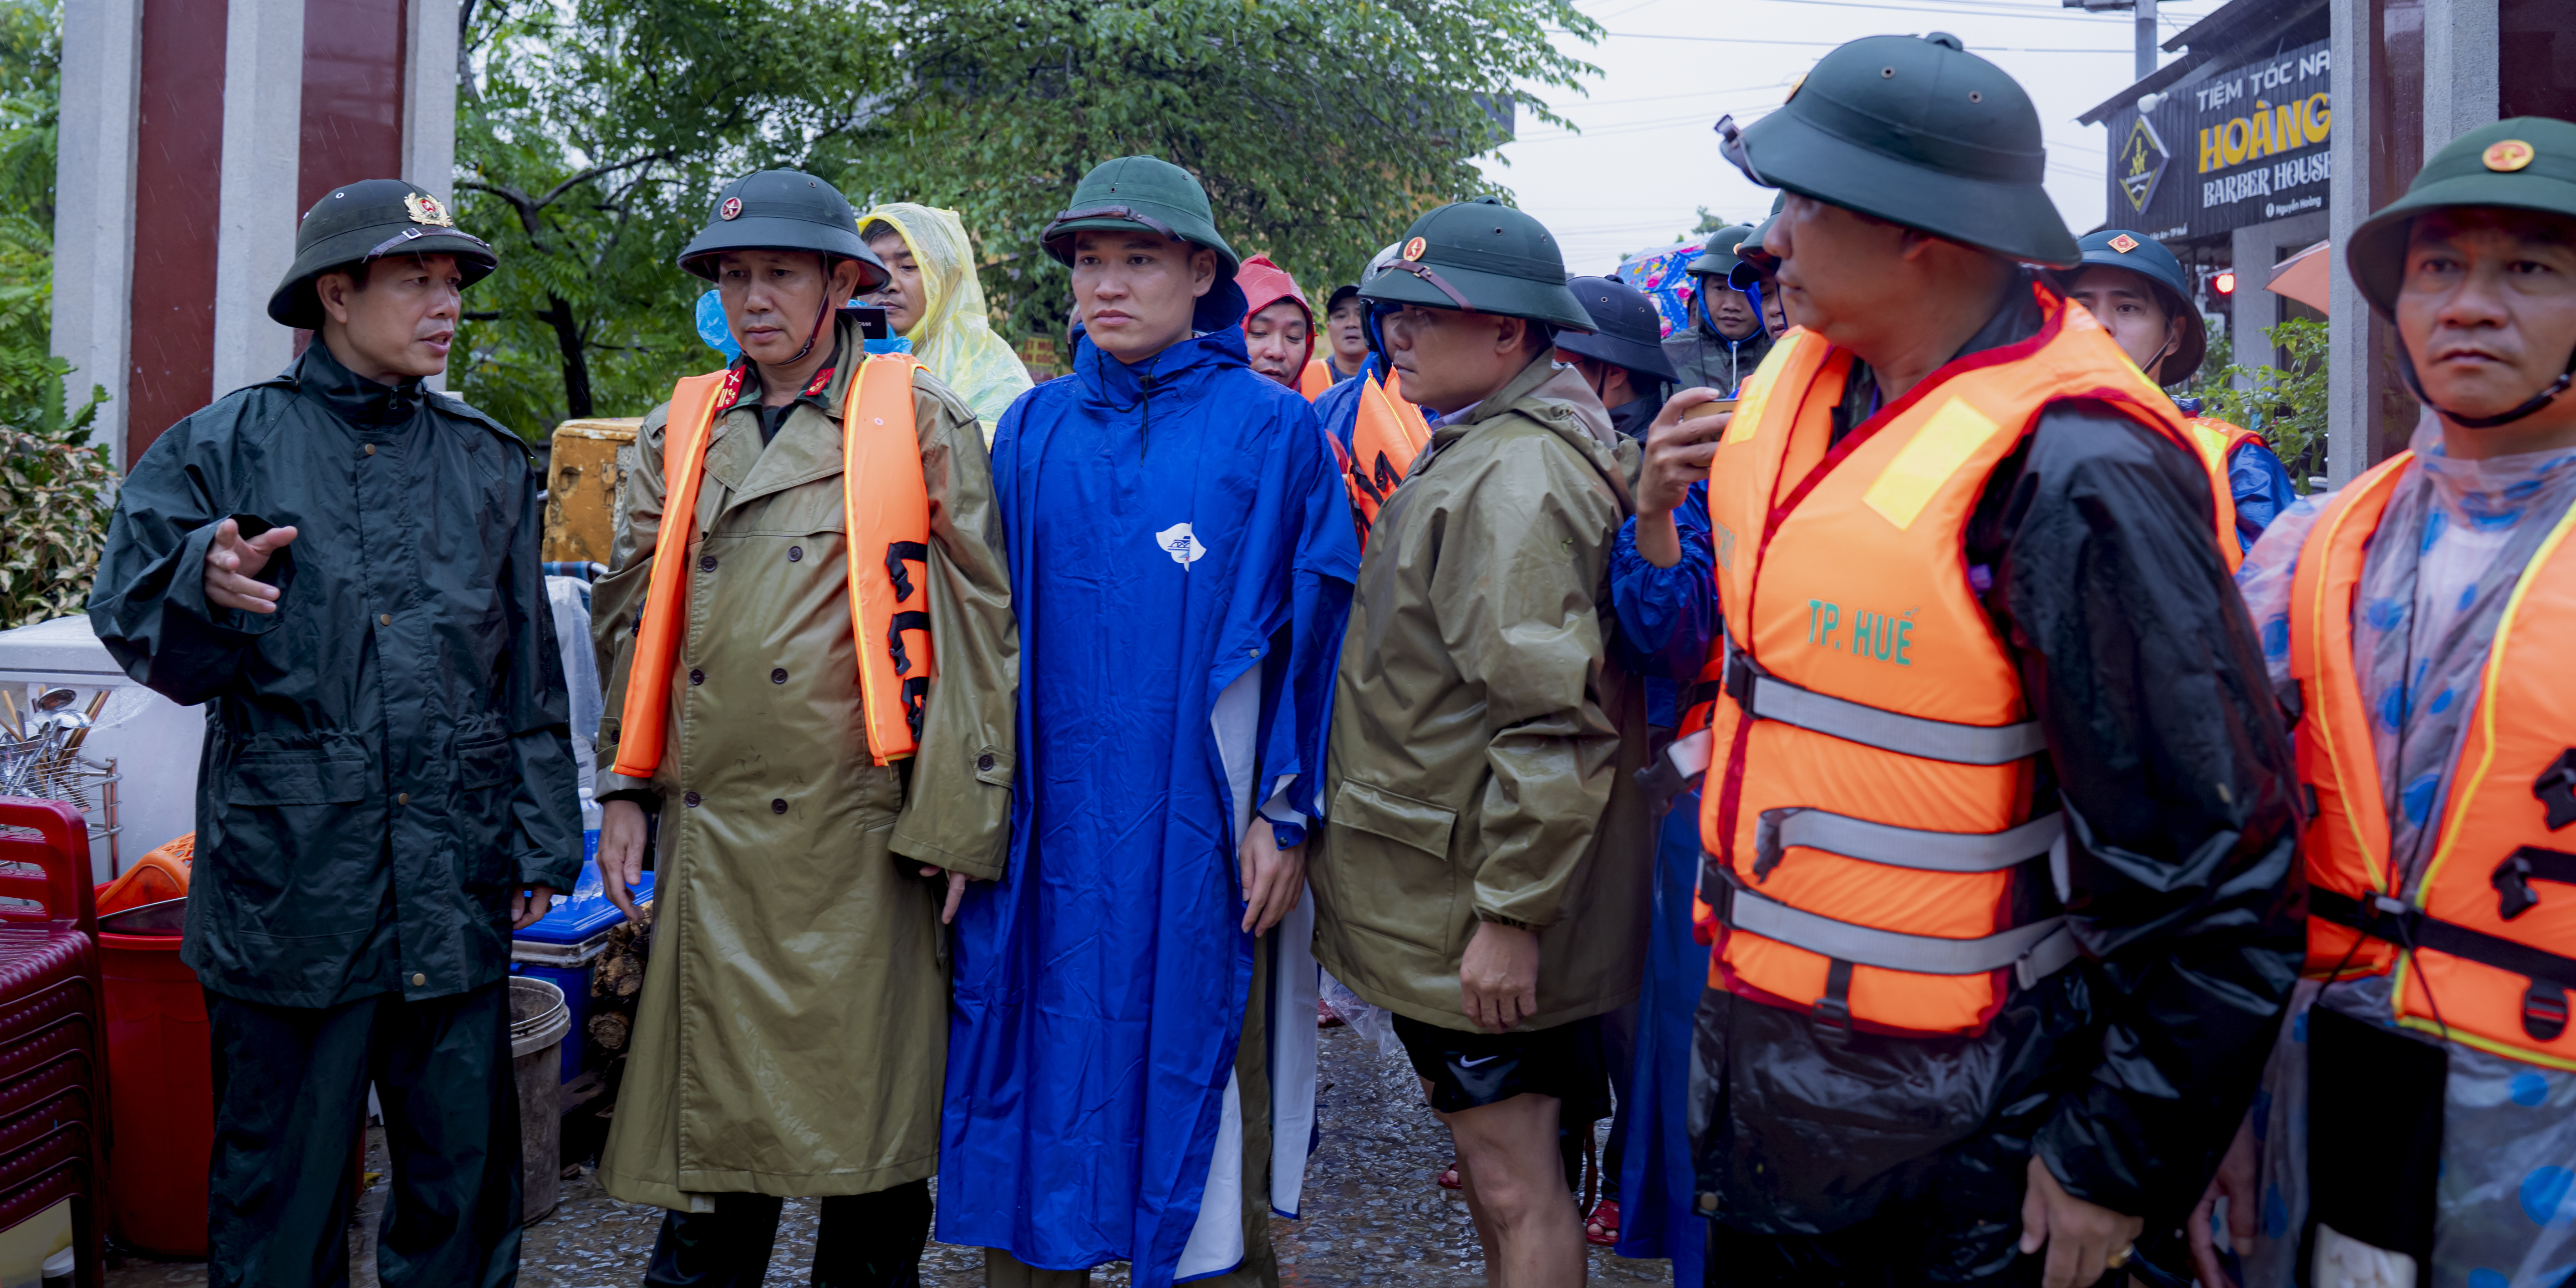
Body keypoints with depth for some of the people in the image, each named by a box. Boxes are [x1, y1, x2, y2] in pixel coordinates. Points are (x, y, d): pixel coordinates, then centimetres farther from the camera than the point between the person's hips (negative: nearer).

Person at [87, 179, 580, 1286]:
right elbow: (132, 623, -2)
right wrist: (204, 586, -24)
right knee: (281, 1192, 8)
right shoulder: (224, 448, 1)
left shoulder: (490, 464, 12)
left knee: (467, 1176, 10)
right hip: (291, 891, -3)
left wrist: (542, 846, 11)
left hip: (458, 899, 3)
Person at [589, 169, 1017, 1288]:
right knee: (713, 1101, 10)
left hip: (853, 827, -3)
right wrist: (625, 786, 11)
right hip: (708, 830, 4)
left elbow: (979, 624, -2)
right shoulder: (676, 434, 15)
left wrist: (956, 819, -7)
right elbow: (631, 616, 19)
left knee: (865, 1105, 5)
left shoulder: (919, 423, 1)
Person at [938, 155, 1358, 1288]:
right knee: (1036, 1094, 10)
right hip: (1049, 836, 3)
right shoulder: (1033, 429, 9)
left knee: (1201, 1109, 7)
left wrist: (1286, 816, -6)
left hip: (1199, 841, -3)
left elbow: (1313, 630, -1)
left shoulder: (1271, 430, 0)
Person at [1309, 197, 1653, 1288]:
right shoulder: (1477, 451, 13)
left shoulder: (1513, 479, -21)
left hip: (1480, 910, -10)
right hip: (1443, 887, 10)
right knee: (1496, 1161, 22)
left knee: (1512, 1184, 2)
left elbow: (1556, 721, -27)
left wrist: (1511, 913, -24)